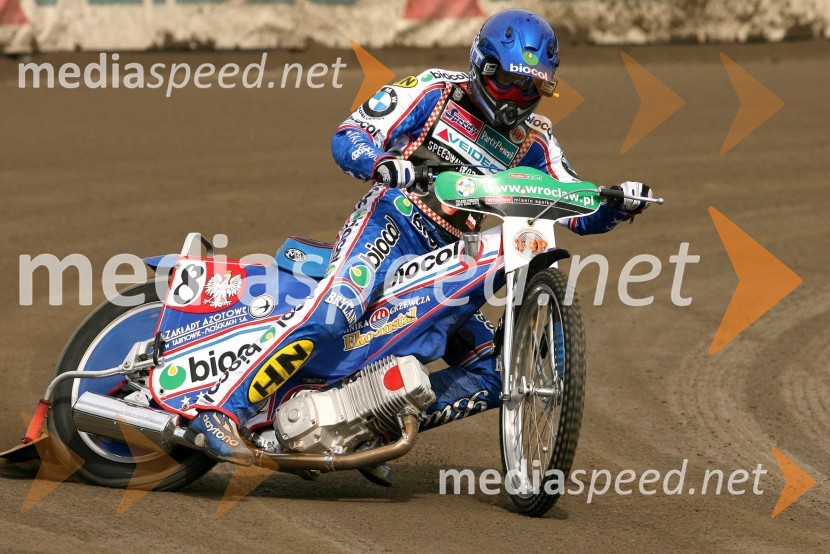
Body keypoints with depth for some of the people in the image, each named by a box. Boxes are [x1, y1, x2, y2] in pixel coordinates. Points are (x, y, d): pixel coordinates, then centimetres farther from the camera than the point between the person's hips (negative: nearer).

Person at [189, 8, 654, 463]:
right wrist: (381, 163, -28)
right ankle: (223, 409, -37)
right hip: (392, 225, -6)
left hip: (445, 264, 7)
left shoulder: (533, 141, 13)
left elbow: (577, 210, 12)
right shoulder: (436, 92, 0)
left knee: (493, 375, -3)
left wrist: (618, 206, -10)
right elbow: (348, 136, -5)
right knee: (334, 310, -34)